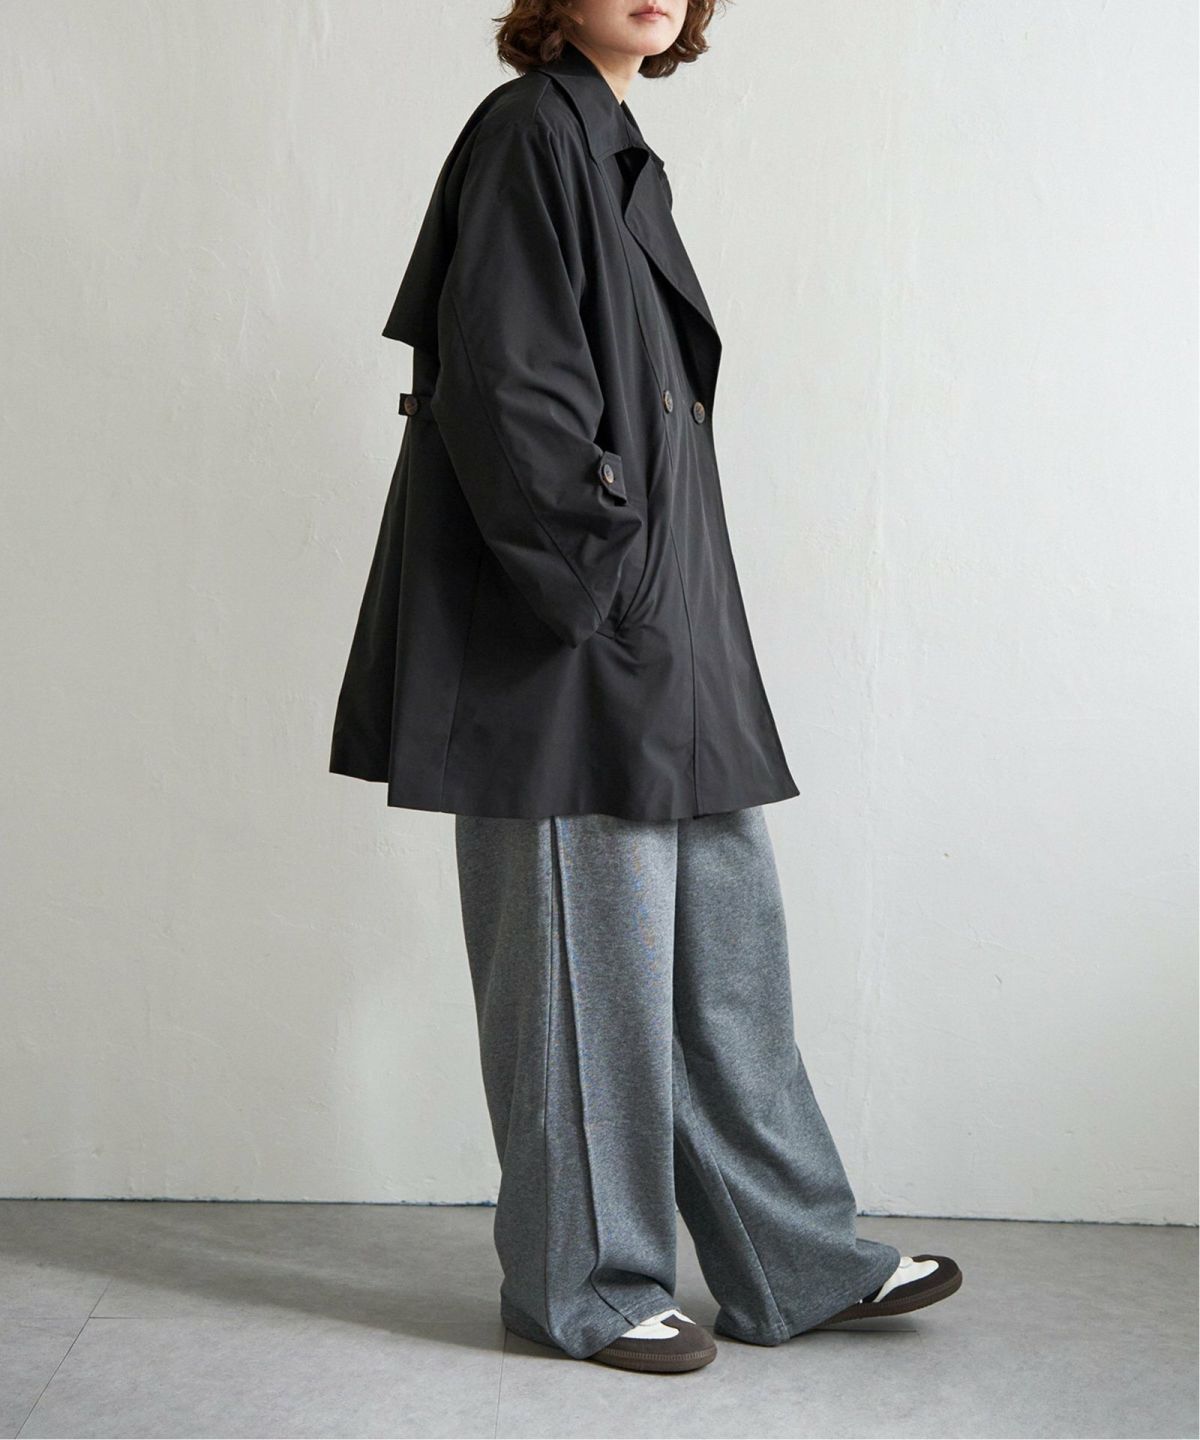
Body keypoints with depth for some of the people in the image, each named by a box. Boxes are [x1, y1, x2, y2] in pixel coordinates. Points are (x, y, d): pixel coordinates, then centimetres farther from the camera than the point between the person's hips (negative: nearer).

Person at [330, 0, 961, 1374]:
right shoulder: (530, 131, -9)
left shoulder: (613, 148, 19)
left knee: (725, 925, 12)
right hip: (566, 637, -10)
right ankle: (582, 1281, 15)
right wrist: (598, 558, -18)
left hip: (656, 618, 10)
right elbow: (503, 379, -19)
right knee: (586, 948, -1)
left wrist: (651, 571, 14)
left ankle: (793, 1259, 22)